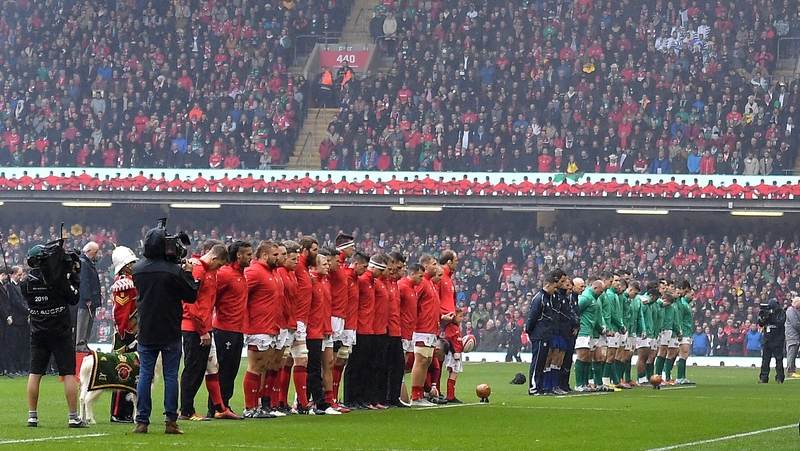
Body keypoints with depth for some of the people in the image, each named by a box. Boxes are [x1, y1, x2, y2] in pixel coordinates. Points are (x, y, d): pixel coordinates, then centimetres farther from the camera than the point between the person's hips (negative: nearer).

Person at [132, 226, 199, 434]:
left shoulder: (137, 269, 0)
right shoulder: (174, 271, -14)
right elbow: (191, 296, -8)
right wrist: (188, 273, 7)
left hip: (145, 332, 3)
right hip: (170, 332, -3)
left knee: (145, 375, 6)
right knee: (170, 376, 2)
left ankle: (141, 421, 3)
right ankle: (170, 421, 1)